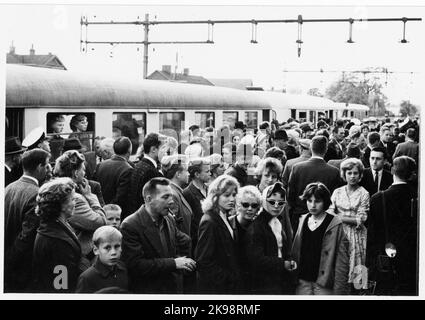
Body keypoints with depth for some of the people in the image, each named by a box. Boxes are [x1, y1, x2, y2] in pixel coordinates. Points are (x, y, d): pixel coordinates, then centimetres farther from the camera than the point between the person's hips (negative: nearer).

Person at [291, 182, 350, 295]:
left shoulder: (336, 225, -6)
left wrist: (340, 290, -13)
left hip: (325, 286, -4)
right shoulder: (303, 220, 9)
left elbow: (342, 261, -9)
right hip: (302, 282, 4)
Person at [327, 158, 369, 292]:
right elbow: (329, 214, 3)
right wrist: (352, 218, -10)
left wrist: (339, 217, -8)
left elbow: (360, 220, -6)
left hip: (356, 236, -2)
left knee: (354, 268, -1)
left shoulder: (364, 194, 0)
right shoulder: (337, 192, 9)